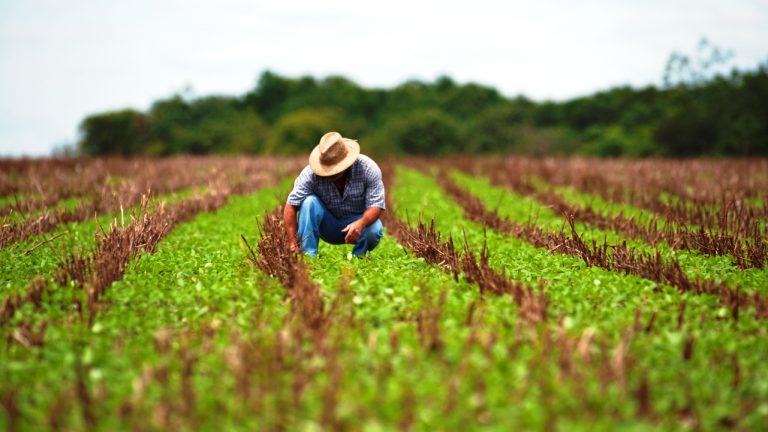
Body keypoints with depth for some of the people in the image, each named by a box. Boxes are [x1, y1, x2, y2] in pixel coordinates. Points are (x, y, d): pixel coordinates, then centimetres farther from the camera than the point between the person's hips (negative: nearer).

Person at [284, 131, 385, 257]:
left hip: (358, 221, 0)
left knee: (374, 230, -33)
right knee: (309, 202, -28)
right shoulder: (311, 173, -23)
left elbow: (376, 206, -24)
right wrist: (293, 244, -34)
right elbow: (291, 206, -25)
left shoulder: (368, 168, -22)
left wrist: (361, 223, -46)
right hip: (327, 226, 1)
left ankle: (357, 257, -2)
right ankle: (308, 255, -25)